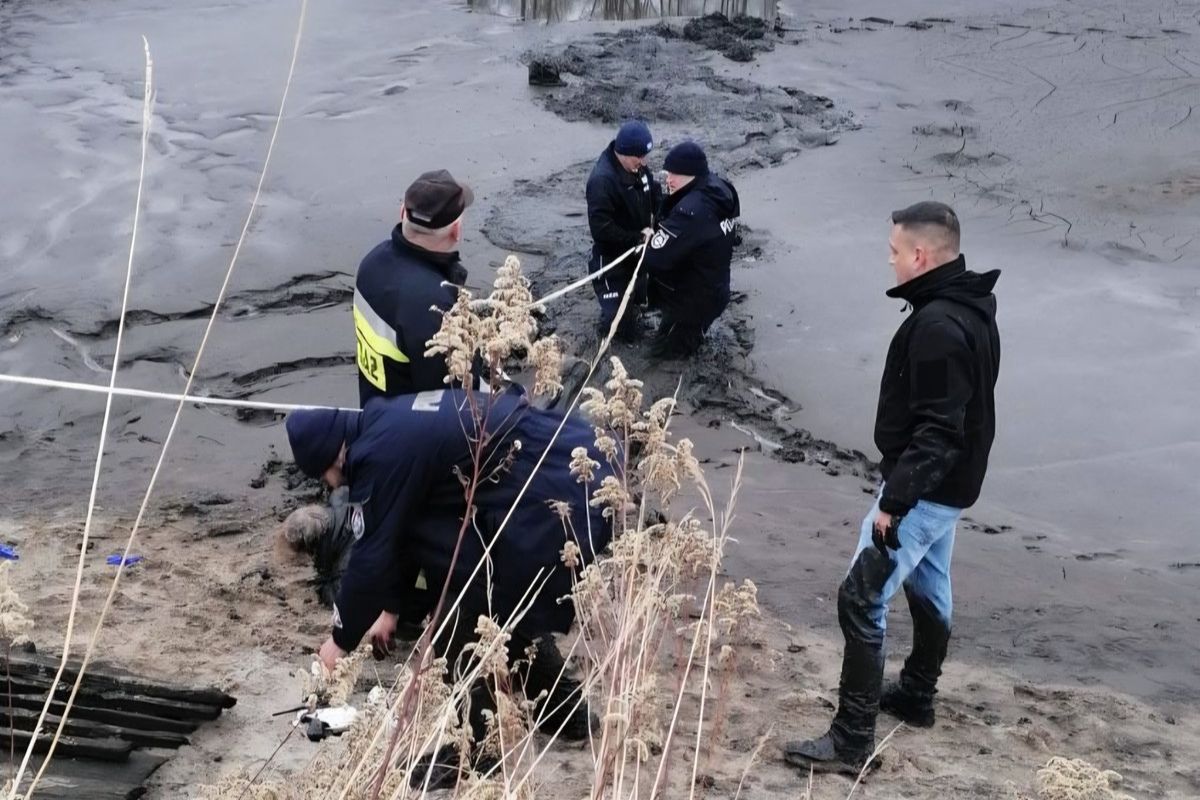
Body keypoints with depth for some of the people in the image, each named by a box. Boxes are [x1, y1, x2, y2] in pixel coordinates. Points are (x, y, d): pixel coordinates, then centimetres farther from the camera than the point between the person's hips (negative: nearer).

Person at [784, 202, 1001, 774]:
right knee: (927, 588, 23)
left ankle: (852, 739, -5)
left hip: (926, 488, -11)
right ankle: (916, 695, 41)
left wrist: (893, 501, -27)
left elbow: (936, 432, -29)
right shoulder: (968, 308, 7)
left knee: (861, 599, -9)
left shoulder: (938, 326, -26)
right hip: (948, 484, 11)